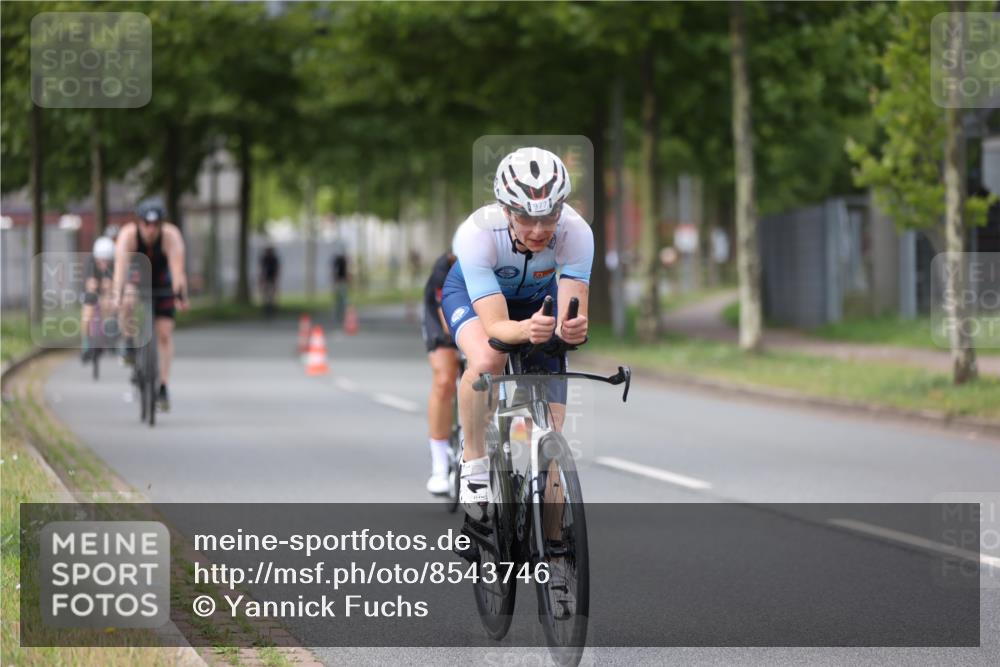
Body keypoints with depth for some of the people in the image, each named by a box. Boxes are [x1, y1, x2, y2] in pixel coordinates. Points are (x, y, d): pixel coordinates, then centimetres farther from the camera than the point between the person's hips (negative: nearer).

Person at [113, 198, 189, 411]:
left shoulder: (171, 236, -31)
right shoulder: (128, 234, -30)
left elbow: (177, 268, -41)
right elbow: (120, 266, -39)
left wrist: (180, 296, -54)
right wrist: (117, 295, -52)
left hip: (163, 285, 0)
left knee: (164, 334, -7)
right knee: (128, 305, -34)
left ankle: (163, 387, 0)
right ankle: (130, 340, -6)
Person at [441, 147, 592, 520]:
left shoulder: (575, 233, -36)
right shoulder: (477, 233, -41)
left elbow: (571, 313, -39)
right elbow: (495, 325, -45)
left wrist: (573, 328, -62)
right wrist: (526, 329, -66)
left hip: (538, 296, 2)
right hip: (471, 291, -2)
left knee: (551, 421, -7)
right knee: (486, 361, -35)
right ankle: (474, 462, -12)